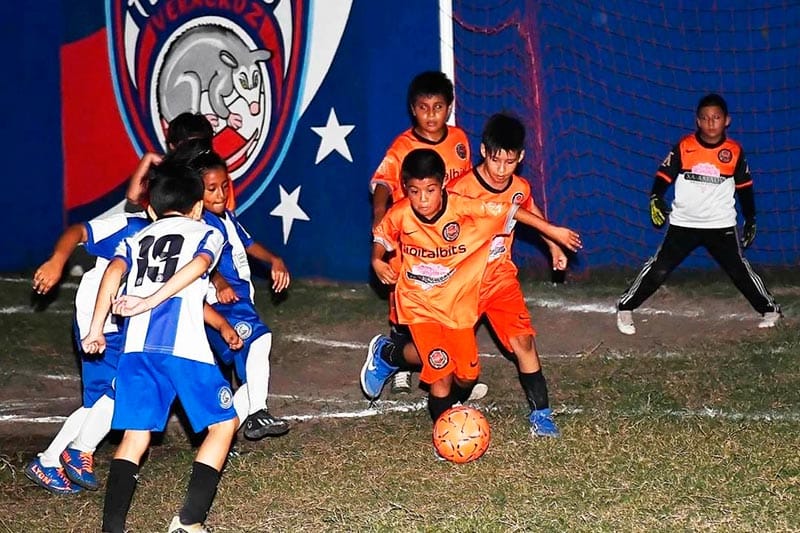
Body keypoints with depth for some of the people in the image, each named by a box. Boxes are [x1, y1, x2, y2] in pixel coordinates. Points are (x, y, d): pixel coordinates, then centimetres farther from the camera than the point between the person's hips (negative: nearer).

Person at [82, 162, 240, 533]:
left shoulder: (136, 239, 25)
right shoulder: (207, 233, 16)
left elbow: (114, 271, 6)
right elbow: (196, 267, -6)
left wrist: (96, 328, 2)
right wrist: (150, 302, -12)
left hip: (136, 347, 4)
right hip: (184, 345, -4)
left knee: (135, 437, 7)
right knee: (223, 423, 11)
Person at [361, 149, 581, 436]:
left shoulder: (462, 208, -20)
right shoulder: (399, 215, -16)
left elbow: (509, 212, -14)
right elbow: (381, 237, 6)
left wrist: (553, 231, -12)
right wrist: (377, 261, -14)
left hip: (459, 304, 2)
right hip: (420, 305, -2)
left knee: (467, 375, 11)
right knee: (442, 374, -13)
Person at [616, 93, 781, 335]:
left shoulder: (735, 152, -4)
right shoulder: (683, 147, -8)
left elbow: (744, 187, 7)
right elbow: (664, 176, -4)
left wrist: (750, 220, 9)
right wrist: (656, 199, -21)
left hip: (722, 226, 1)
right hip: (683, 224, -1)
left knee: (739, 270, 3)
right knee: (659, 269, -4)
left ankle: (770, 309, 20)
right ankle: (625, 308, 7)